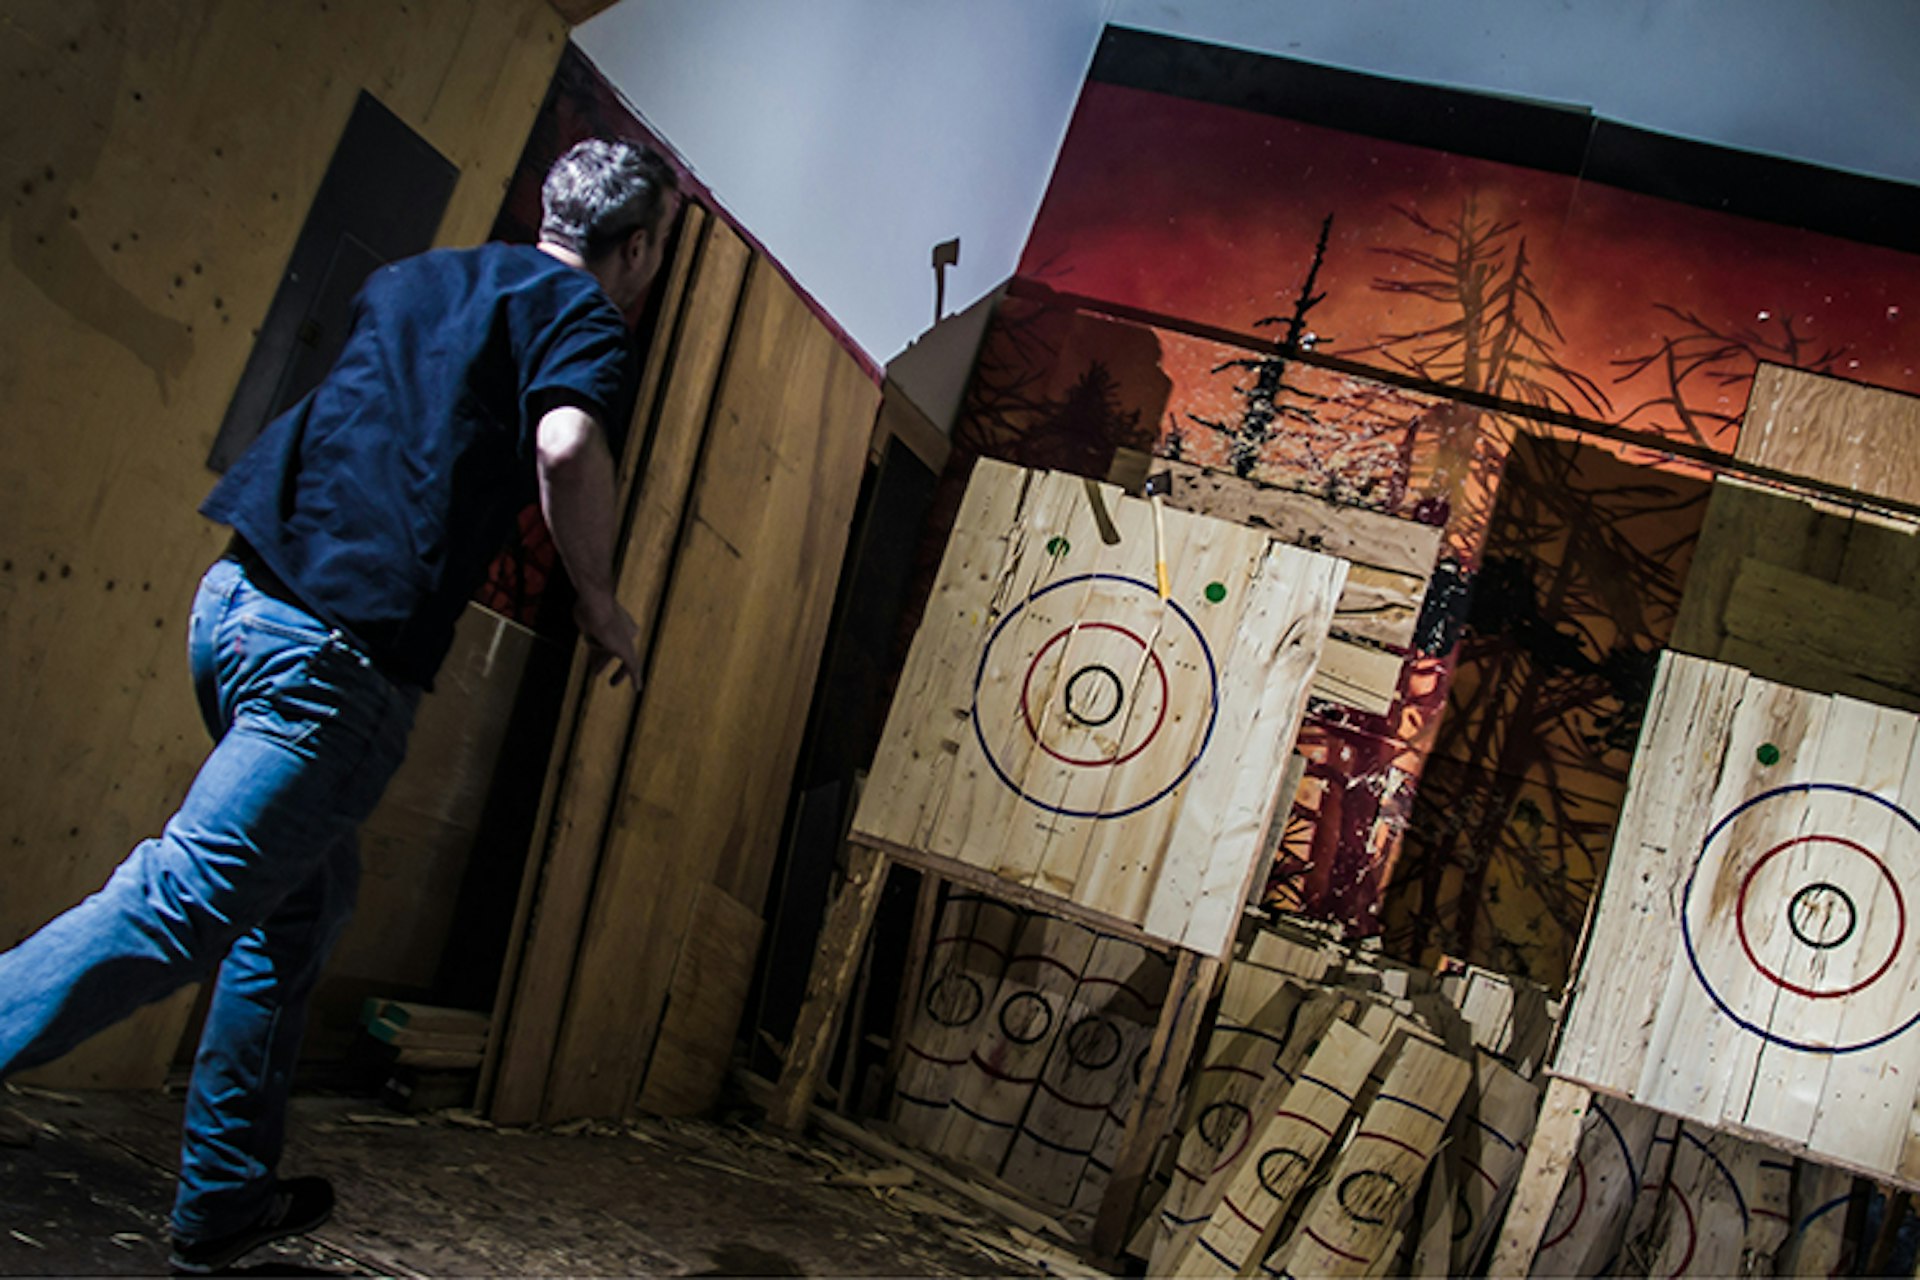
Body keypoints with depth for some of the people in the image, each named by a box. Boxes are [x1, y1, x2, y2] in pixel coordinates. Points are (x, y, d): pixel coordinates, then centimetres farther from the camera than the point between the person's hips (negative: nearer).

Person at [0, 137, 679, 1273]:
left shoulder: (413, 277, 22)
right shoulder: (582, 316, -1)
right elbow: (566, 447, -21)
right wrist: (599, 598, -8)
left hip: (237, 599, 9)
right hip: (343, 649, -9)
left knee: (307, 896, 19)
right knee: (184, 905, -9)